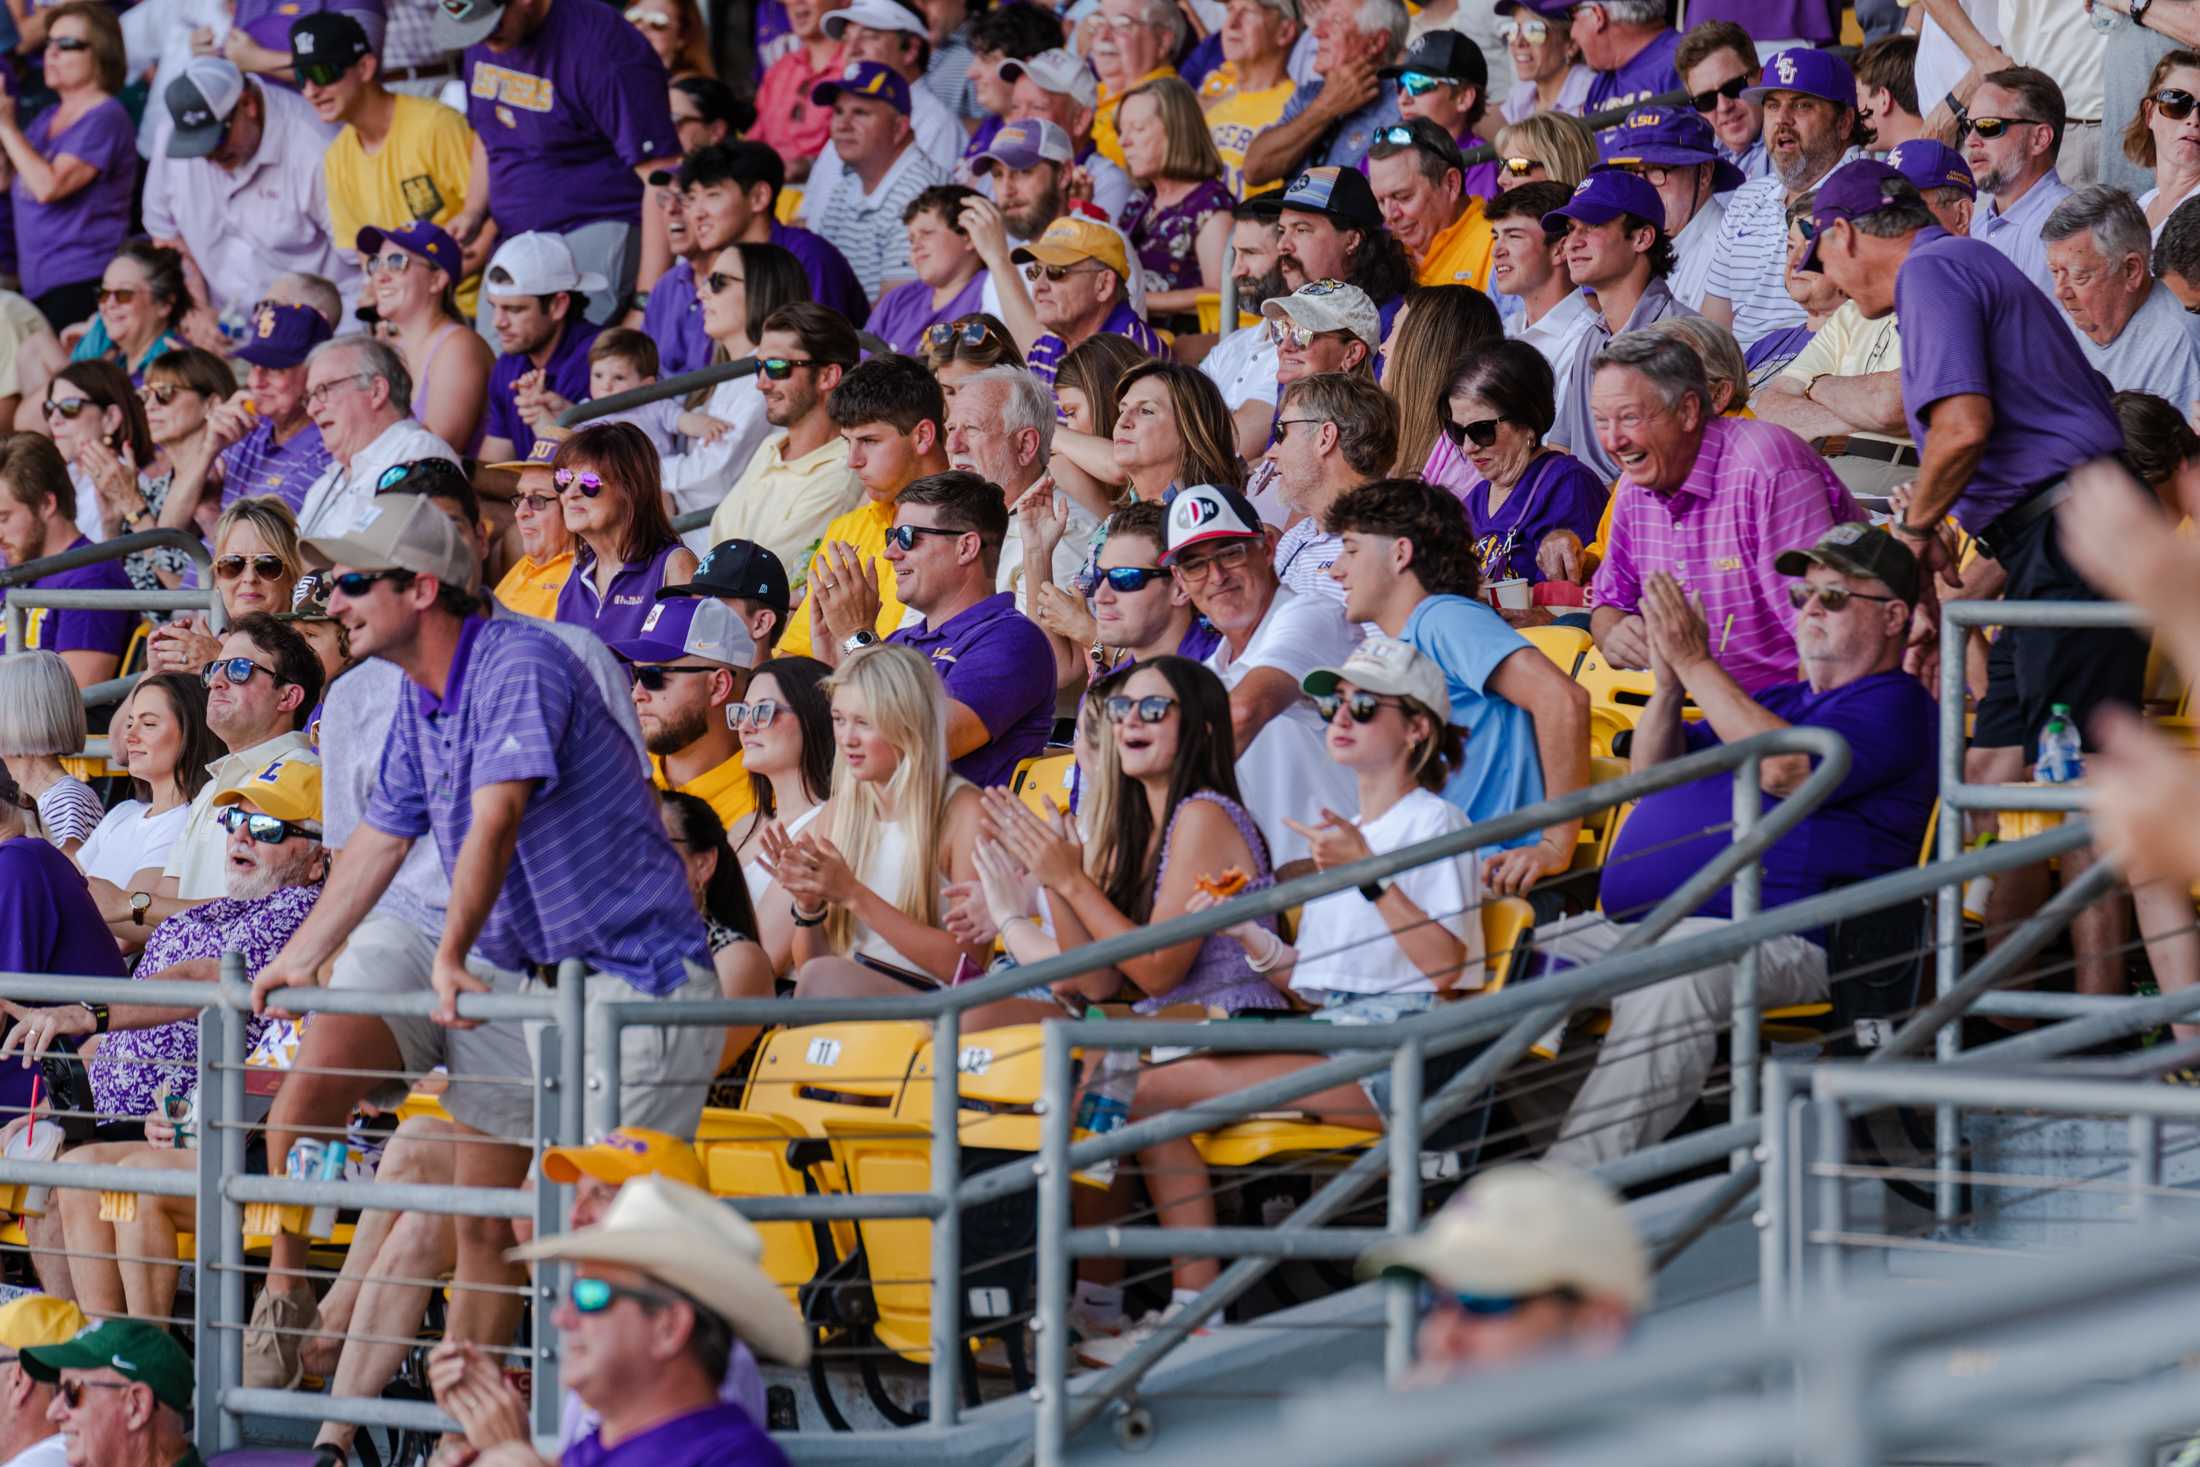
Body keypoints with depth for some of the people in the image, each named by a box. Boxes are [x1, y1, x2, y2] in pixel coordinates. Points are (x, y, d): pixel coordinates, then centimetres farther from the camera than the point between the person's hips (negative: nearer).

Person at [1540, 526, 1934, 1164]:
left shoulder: (1895, 706, 3)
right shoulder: (1776, 699, 30)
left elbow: (1784, 768, -15)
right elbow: (1652, 776, 28)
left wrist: (1698, 665, -8)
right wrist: (1671, 682, 9)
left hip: (1771, 938, -9)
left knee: (1674, 979, -39)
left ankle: (1572, 1179, -47)